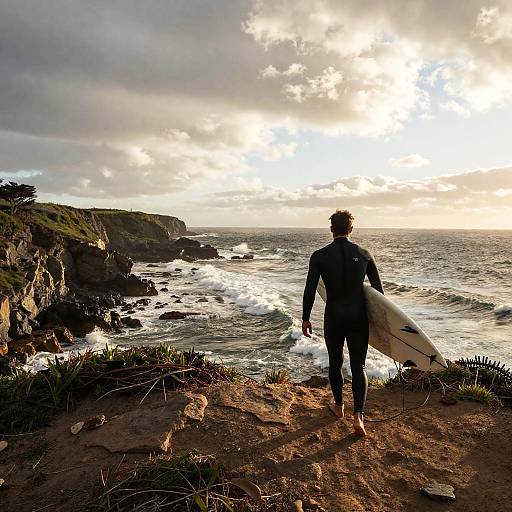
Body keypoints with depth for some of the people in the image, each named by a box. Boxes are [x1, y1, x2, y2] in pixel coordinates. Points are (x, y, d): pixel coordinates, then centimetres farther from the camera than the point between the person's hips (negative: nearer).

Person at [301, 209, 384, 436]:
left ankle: (339, 406, 35)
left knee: (335, 363, 18)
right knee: (358, 366, 8)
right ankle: (358, 416, -3)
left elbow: (309, 290, -7)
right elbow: (378, 288, 5)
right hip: (359, 317, 1)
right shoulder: (364, 254, -1)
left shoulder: (319, 256, -8)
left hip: (333, 318, -1)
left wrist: (305, 318, 4)